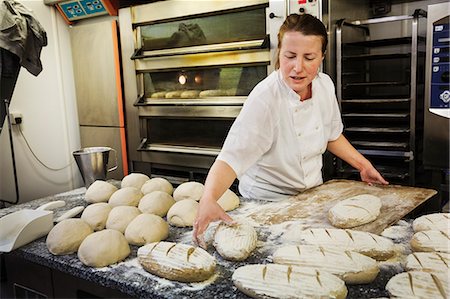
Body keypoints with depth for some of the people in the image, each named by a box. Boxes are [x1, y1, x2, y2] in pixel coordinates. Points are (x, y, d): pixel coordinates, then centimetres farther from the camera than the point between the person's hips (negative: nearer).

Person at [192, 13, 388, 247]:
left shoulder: (325, 85, -10)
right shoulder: (264, 98, -30)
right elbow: (232, 157, -39)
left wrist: (362, 164, 9)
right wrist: (209, 199, -54)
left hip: (312, 194, 6)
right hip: (267, 201, -6)